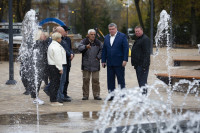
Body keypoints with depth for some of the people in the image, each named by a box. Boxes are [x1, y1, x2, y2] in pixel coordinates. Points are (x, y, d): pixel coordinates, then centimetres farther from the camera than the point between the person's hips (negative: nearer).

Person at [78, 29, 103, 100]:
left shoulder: (98, 42, 8)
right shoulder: (84, 41, 1)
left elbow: (102, 50, 16)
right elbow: (79, 48, -16)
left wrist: (98, 57, 2)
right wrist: (86, 47, -35)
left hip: (95, 65, 1)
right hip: (86, 65, -1)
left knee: (96, 80, 1)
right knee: (85, 80, 2)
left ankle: (96, 95, 7)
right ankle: (85, 95, 8)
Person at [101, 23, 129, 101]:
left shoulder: (122, 36, -1)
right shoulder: (106, 37, 14)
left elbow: (126, 48, -6)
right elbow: (104, 50, 14)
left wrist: (125, 60, -12)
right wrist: (103, 60, 8)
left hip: (119, 63, -5)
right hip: (109, 63, 5)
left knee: (121, 79, 0)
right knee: (110, 80, 6)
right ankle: (111, 95, 12)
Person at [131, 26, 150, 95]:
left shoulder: (145, 39, -12)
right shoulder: (138, 39, 21)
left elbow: (147, 53, -20)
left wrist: (144, 65, -25)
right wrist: (135, 63, 24)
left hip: (142, 64, -11)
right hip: (138, 65, 11)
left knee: (142, 81, -12)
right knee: (140, 81, 13)